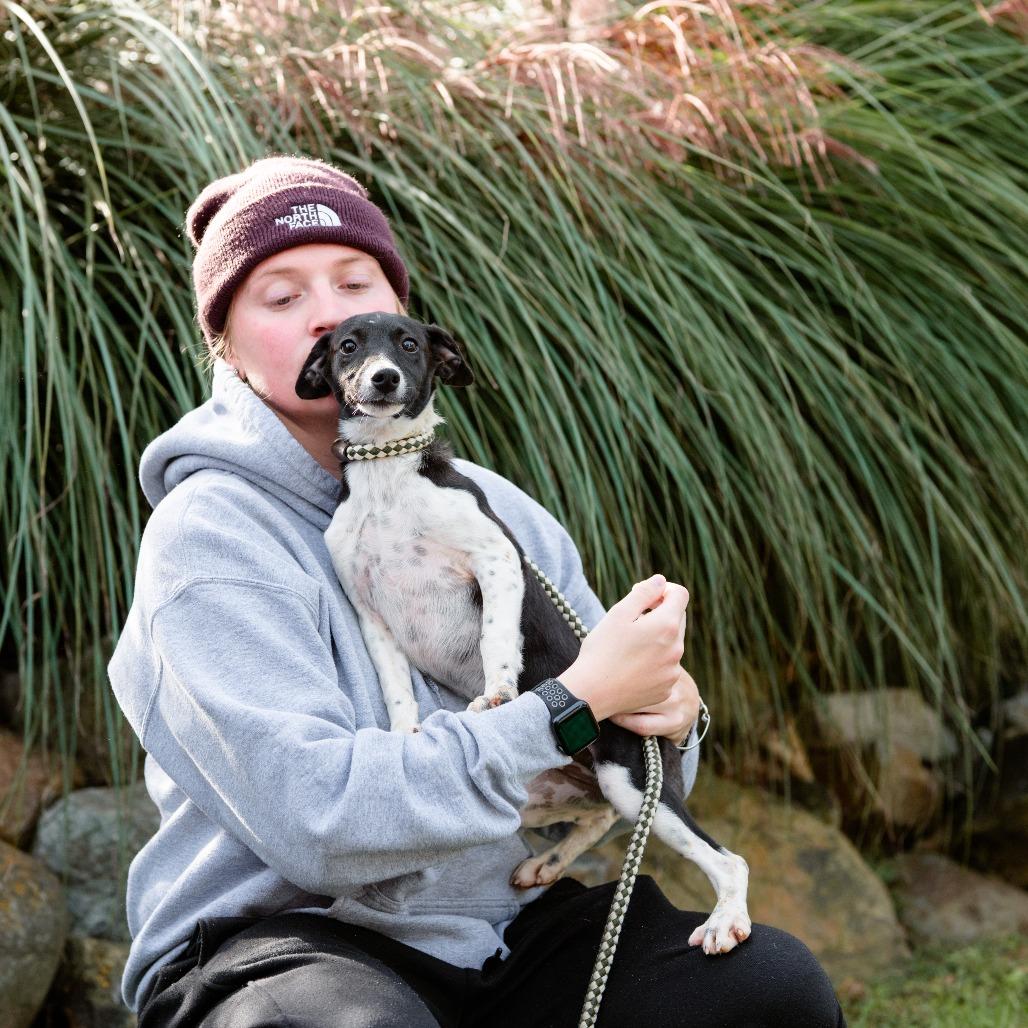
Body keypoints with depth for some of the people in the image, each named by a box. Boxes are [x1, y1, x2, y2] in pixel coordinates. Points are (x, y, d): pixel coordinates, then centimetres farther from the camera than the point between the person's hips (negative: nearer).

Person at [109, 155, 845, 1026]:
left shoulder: (494, 506, 9)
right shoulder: (209, 533, -11)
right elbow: (319, 819, -22)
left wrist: (668, 709, -9)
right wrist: (579, 701, -22)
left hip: (510, 927, 5)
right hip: (285, 940, -5)